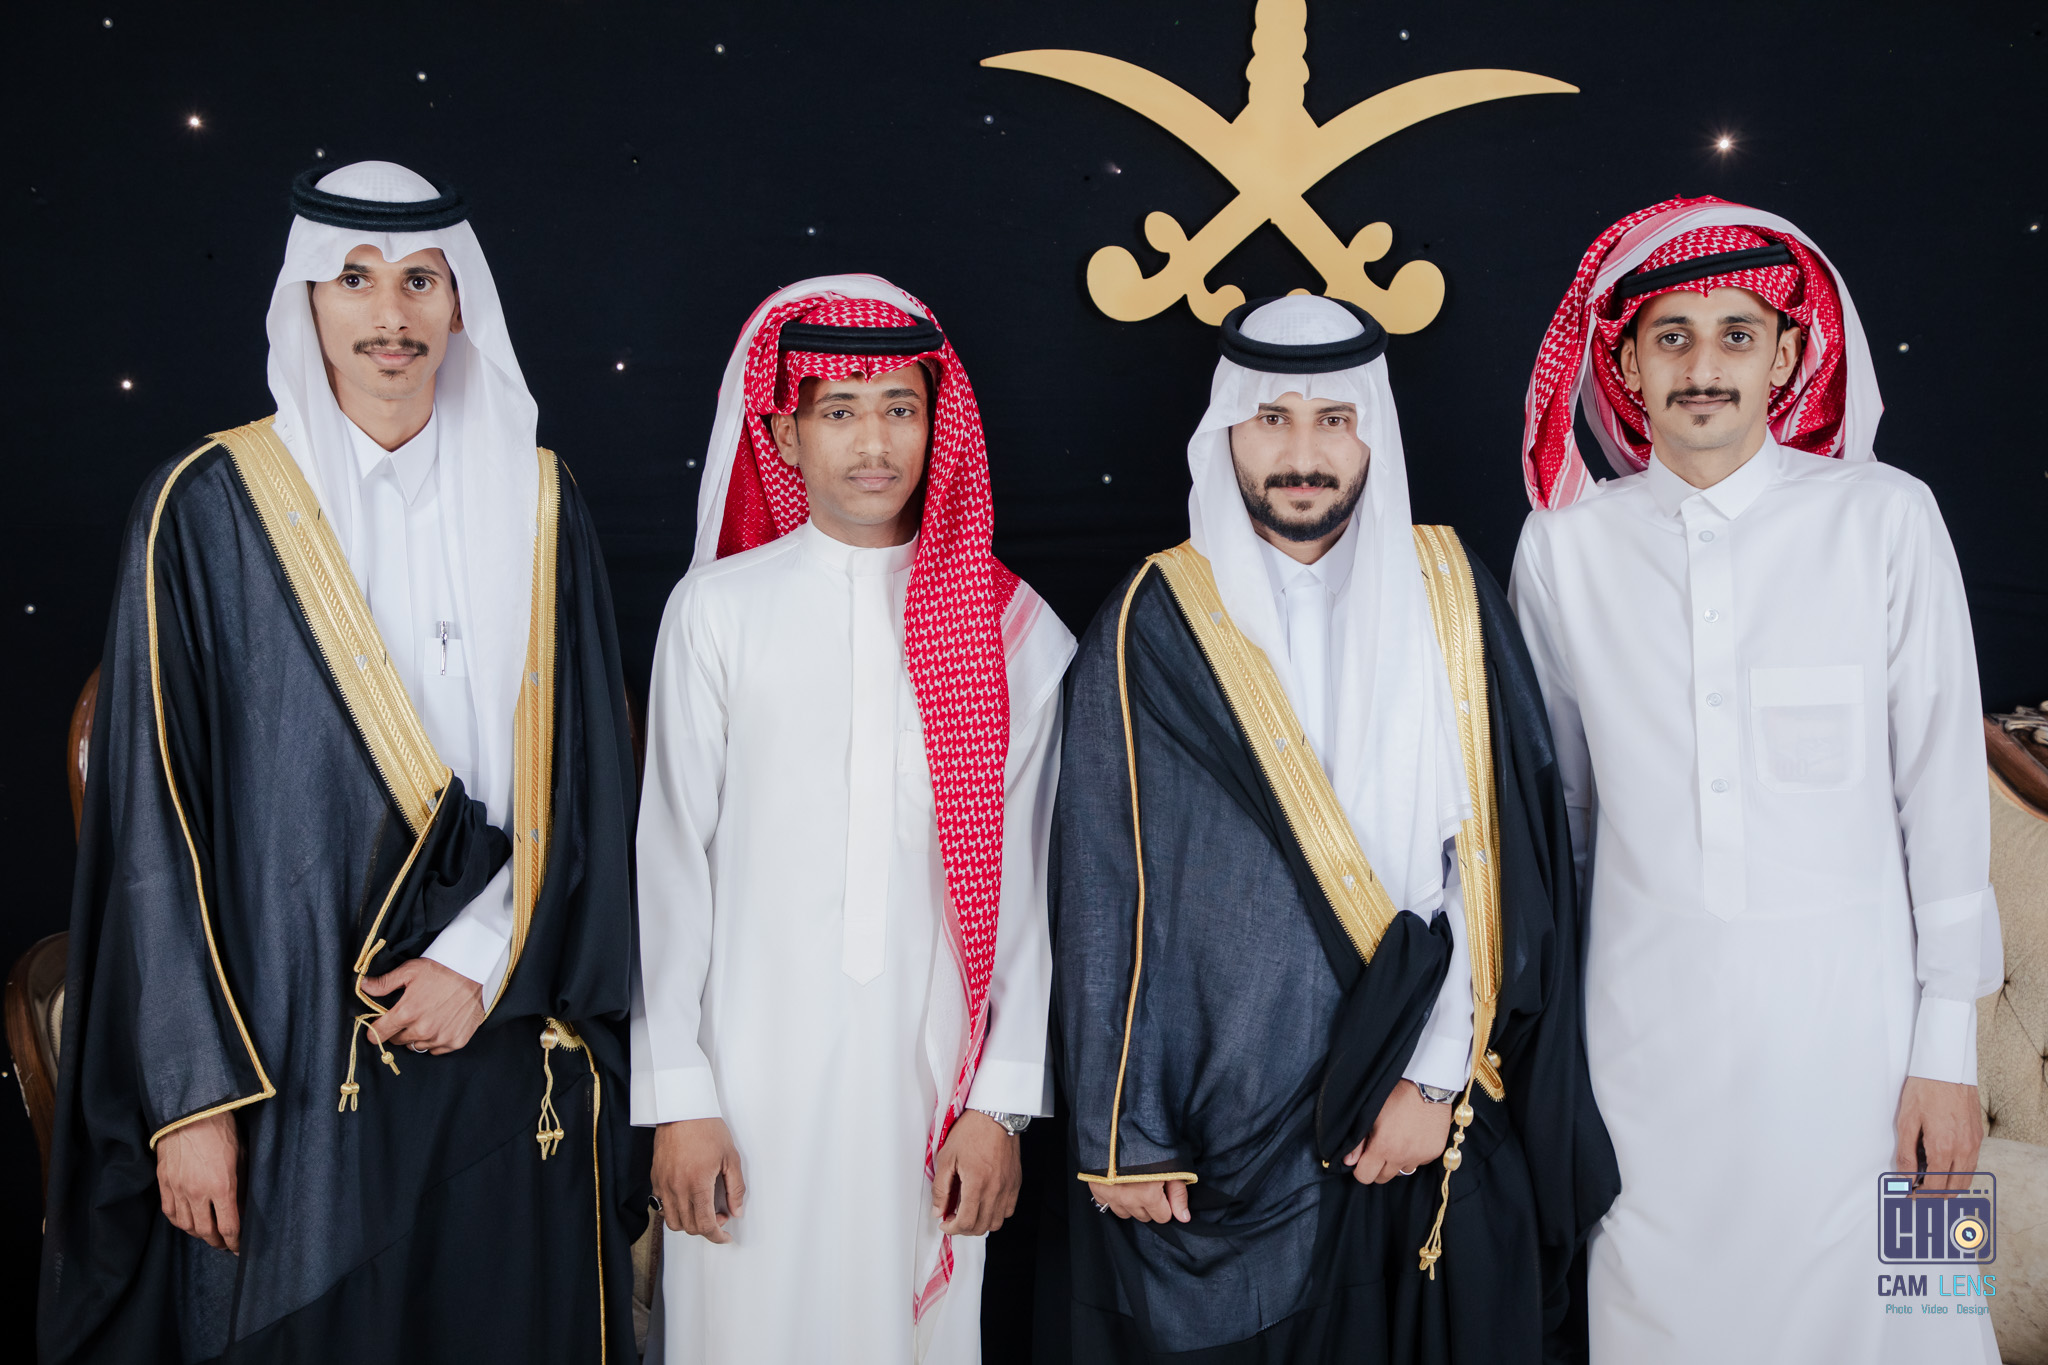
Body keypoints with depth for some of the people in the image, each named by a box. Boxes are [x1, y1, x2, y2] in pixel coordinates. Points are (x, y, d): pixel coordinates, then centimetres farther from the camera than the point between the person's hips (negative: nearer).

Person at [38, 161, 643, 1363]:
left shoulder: (536, 503, 5)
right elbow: (157, 814, -5)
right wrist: (190, 1093, -8)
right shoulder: (210, 509, -3)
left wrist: (490, 960, -7)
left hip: (508, 1052, 2)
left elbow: (587, 771, 5)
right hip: (286, 1064, -2)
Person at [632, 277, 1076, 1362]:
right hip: (752, 1070, 0)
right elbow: (671, 857, 1)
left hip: (931, 1071, 1)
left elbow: (1027, 876, 3)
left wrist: (1003, 1101, 0)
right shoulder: (716, 609, 1)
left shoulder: (1013, 626, 2)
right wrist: (677, 1096, -2)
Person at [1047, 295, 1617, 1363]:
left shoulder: (1450, 599, 2)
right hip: (1220, 1132, -1)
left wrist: (1438, 1075, -8)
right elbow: (1102, 892, -4)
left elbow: (1496, 856, -2)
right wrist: (1120, 1138, -5)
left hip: (1427, 1121, 2)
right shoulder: (1155, 627, -3)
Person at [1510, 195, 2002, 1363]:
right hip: (1647, 1018, 1)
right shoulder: (1565, 544, 2)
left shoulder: (1885, 521, -3)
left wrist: (1949, 1046, -2)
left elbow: (1945, 789, -1)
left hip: (1850, 1015, -1)